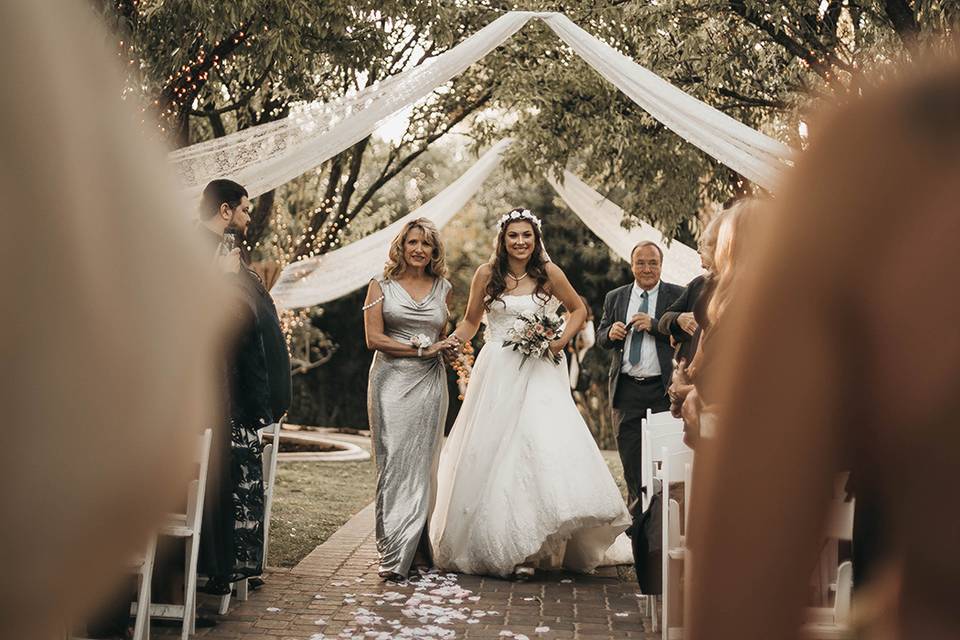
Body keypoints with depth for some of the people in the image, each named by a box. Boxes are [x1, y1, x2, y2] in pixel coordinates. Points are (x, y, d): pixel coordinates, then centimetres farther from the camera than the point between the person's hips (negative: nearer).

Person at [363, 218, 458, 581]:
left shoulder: (443, 288, 13)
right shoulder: (381, 286, 5)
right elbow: (373, 338, -4)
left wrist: (447, 347, 3)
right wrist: (422, 350, -8)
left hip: (430, 384, 2)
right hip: (391, 380, -2)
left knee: (421, 464, -1)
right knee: (393, 463, -7)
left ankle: (401, 556, 6)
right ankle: (392, 552, -4)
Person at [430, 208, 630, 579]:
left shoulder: (548, 273, 2)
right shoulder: (487, 274, 4)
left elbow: (578, 310, 13)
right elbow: (470, 321, 14)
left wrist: (562, 340, -3)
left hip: (540, 374, -1)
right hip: (498, 373, 1)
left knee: (548, 444, -14)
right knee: (491, 453, 2)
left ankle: (524, 549, -8)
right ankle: (493, 544, 14)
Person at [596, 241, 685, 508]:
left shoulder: (677, 295, 2)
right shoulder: (615, 298, 12)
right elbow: (601, 337, 13)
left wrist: (654, 325, -19)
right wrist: (611, 333, -9)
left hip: (663, 389, -3)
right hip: (626, 389, 3)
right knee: (630, 455, 8)